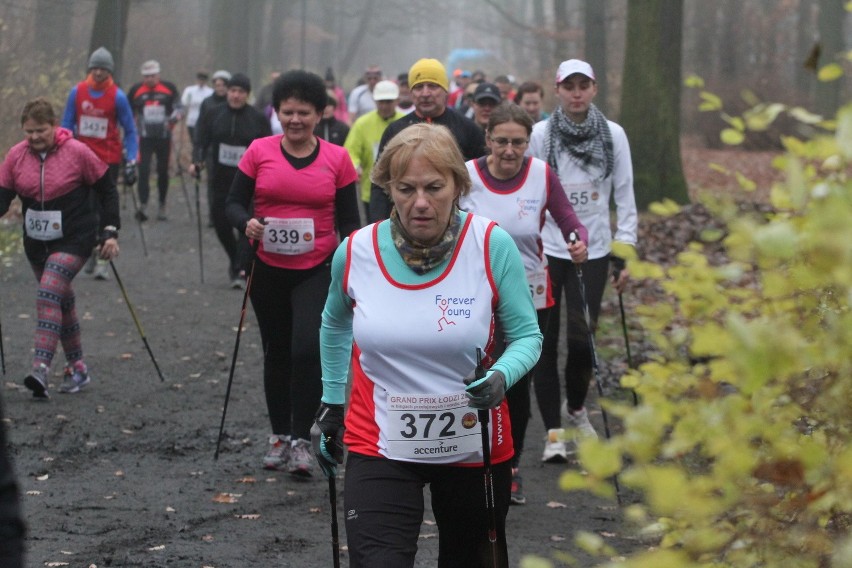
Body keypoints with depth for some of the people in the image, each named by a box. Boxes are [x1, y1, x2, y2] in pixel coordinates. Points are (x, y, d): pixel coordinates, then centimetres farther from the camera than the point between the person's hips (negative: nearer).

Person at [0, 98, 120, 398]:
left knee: (49, 293, -21)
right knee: (61, 299, 14)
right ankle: (77, 368, 28)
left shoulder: (77, 152, -11)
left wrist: (110, 231, -7)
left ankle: (40, 370, -30)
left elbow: (107, 190, -3)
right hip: (36, 242, 6)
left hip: (74, 239, -5)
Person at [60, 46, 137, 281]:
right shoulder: (77, 92, 0)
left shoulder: (117, 96, -7)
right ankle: (91, 251, 26)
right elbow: (67, 125, 8)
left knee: (105, 209, -7)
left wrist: (131, 163, -8)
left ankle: (102, 262, -6)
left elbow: (130, 131, -1)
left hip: (109, 160, -3)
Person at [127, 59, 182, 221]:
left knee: (163, 171, 9)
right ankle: (143, 206, -17)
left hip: (164, 136, 1)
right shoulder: (136, 90, 3)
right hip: (144, 137, -1)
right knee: (143, 170, -13)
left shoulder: (169, 88, 1)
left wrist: (173, 118, -13)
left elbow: (178, 107, 8)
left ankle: (162, 207, 21)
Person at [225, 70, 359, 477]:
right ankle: (279, 435, 28)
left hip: (317, 271, -2)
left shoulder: (337, 158, -1)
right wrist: (246, 223, -20)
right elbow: (233, 202, 2)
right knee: (276, 352, 12)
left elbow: (348, 220, 3)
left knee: (307, 348, -18)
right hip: (268, 270, 2)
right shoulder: (259, 152, -1)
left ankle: (301, 439, -7)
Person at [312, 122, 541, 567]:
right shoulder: (355, 252, -8)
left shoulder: (492, 246, -14)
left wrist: (501, 376, -25)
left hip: (473, 445, 0)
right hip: (379, 444, 0)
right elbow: (335, 325, 14)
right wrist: (330, 405, 17)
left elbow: (526, 334, -5)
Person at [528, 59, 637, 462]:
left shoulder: (613, 135, 2)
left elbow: (624, 196, 6)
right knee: (546, 340, -1)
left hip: (593, 250, 1)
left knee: (582, 337, -1)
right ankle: (553, 432, 6)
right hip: (546, 249, -1)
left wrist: (625, 251, 1)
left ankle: (576, 409, 28)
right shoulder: (540, 134, -2)